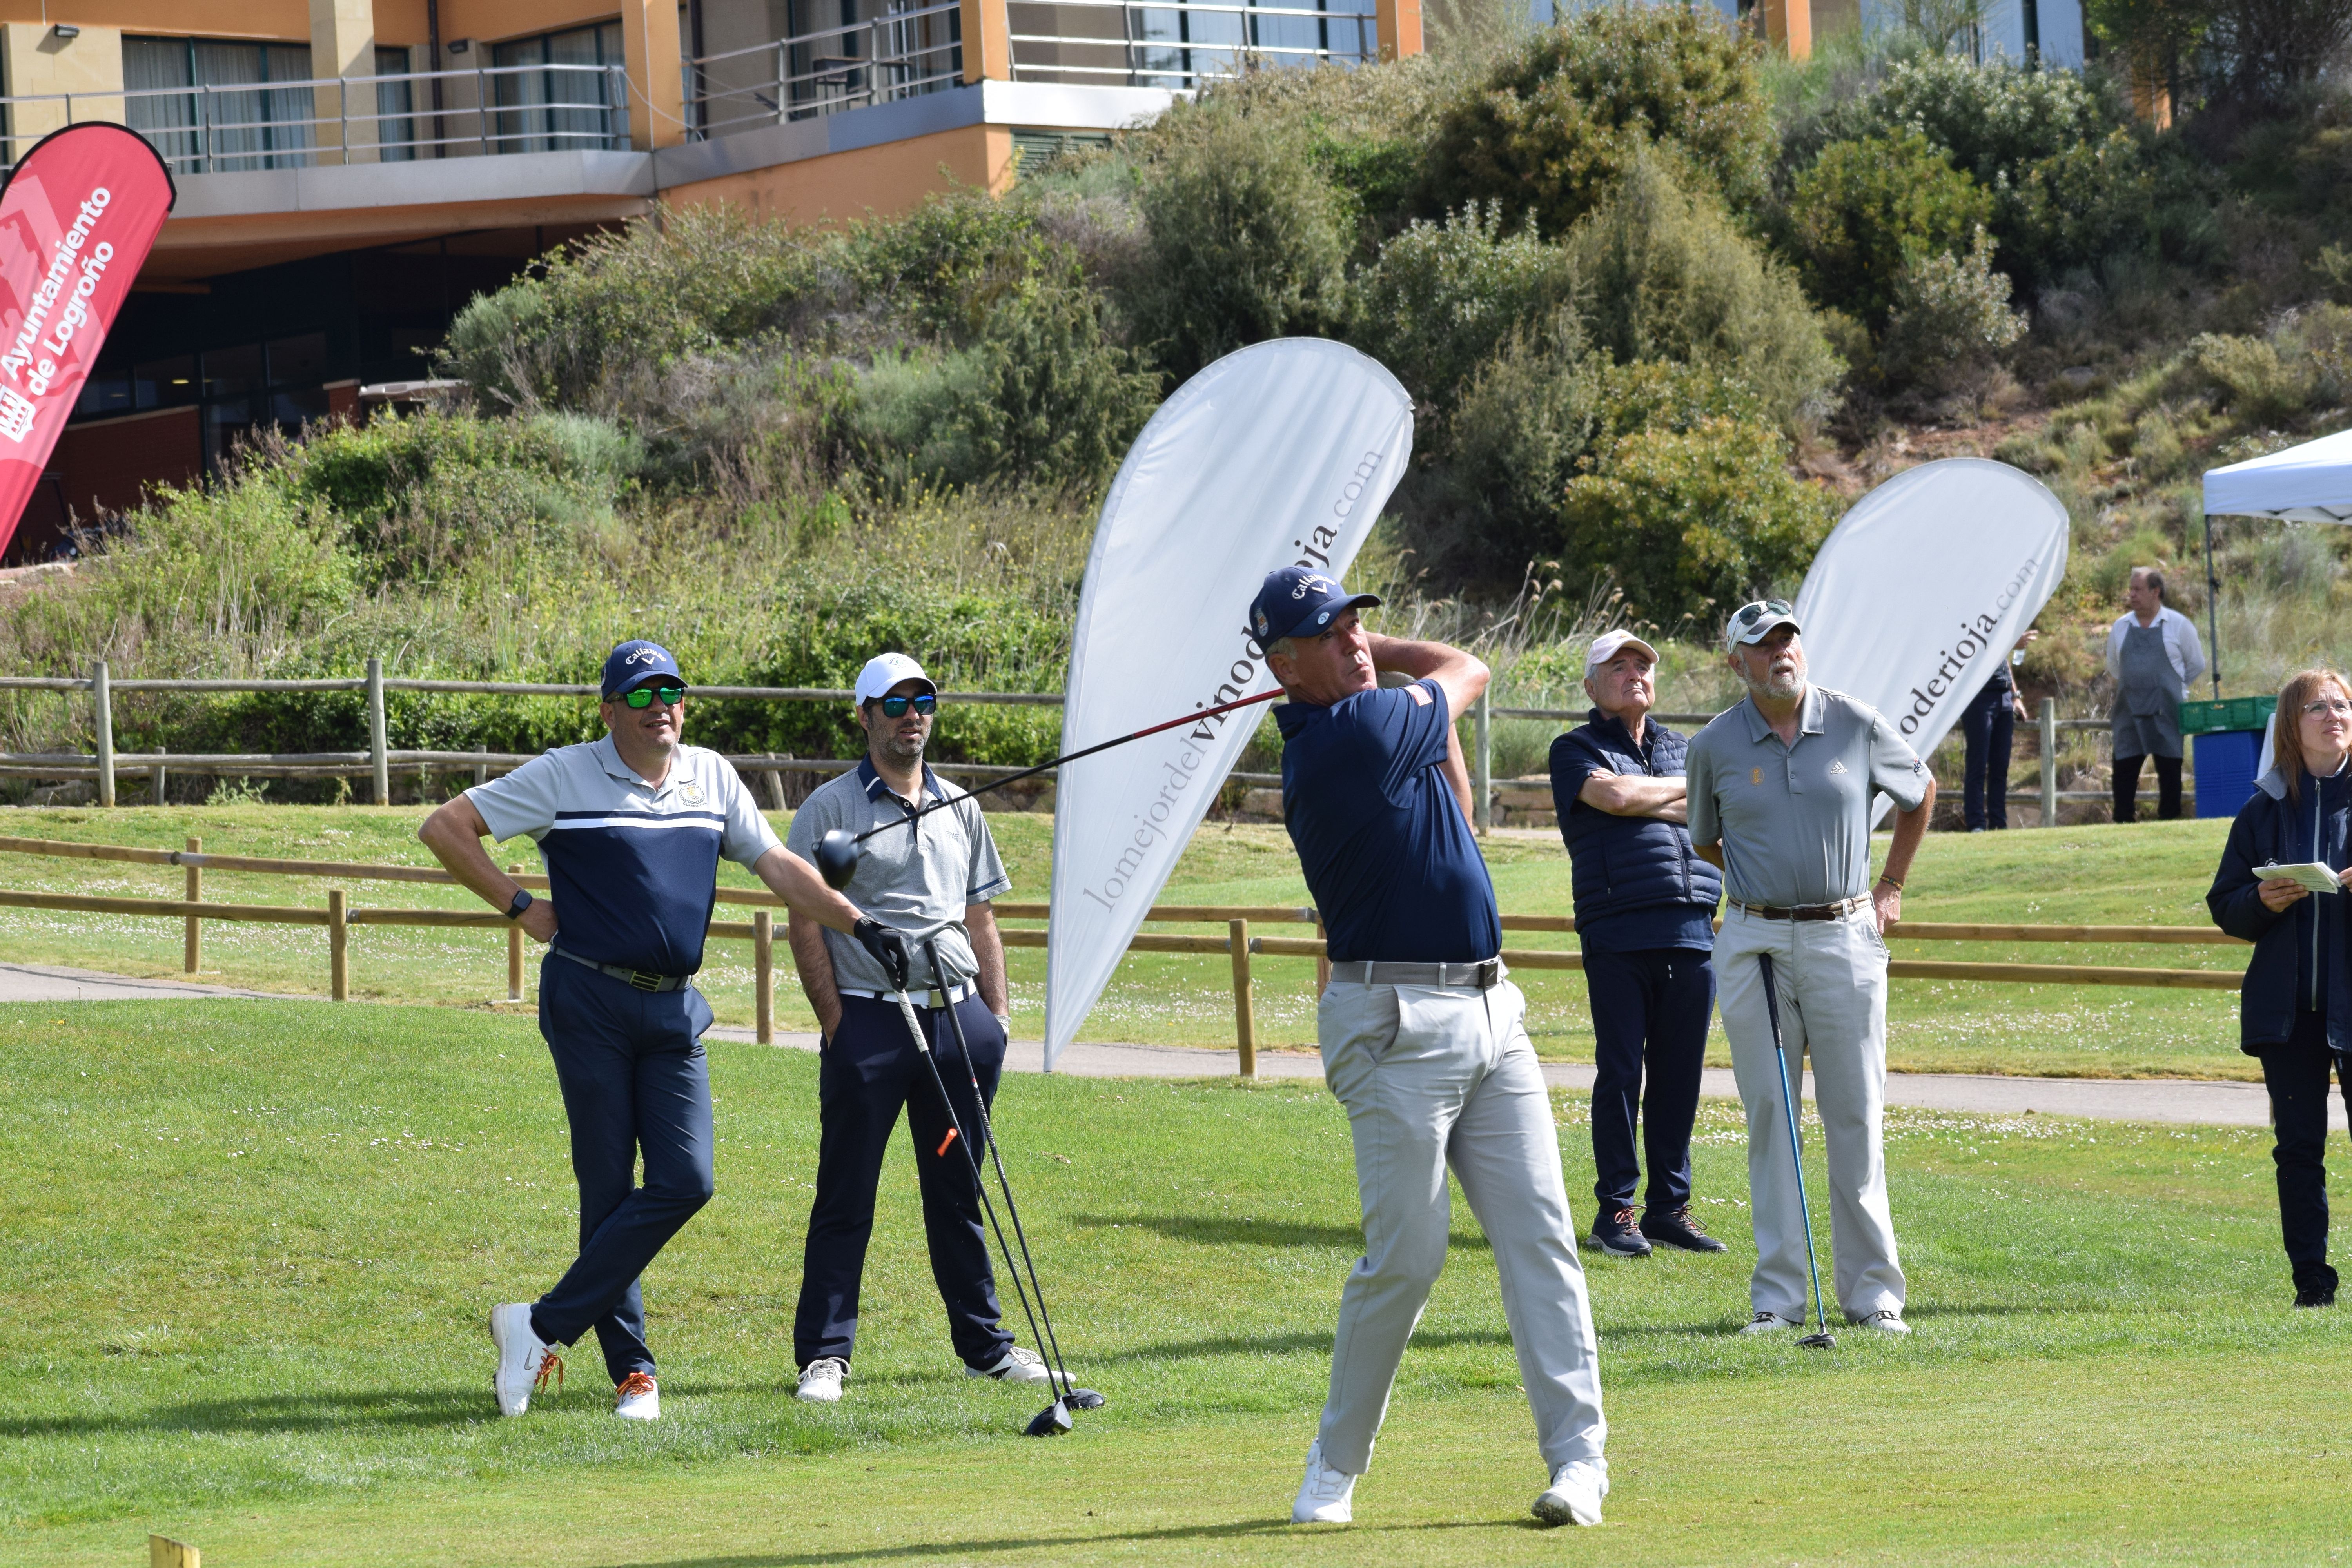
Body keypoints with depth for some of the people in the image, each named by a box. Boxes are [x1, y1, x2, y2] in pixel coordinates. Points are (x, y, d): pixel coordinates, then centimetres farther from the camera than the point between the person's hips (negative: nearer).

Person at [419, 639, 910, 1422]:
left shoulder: (712, 778, 12)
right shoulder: (564, 777, -2)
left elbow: (777, 865, 15)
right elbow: (444, 827, -2)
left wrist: (860, 924, 5)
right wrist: (519, 906, -4)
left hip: (674, 1010, 4)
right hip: (589, 1004, -4)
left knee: (685, 1182, -9)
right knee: (610, 1190, -3)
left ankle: (543, 1328, -4)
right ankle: (631, 1367, 5)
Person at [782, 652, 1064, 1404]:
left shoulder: (960, 808, 15)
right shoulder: (830, 808, -1)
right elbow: (804, 925, -3)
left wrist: (996, 1015, 12)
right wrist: (837, 1025, -9)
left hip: (957, 1016, 5)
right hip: (870, 1018, -5)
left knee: (958, 1193, 11)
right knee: (845, 1197, -2)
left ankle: (984, 1344, 18)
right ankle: (824, 1355, 2)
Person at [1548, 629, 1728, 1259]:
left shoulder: (1682, 749, 22)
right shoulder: (1576, 750, 8)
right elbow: (1613, 795, -12)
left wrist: (1646, 802, -5)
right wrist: (1686, 790, 4)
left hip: (1693, 930, 4)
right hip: (1617, 938, -4)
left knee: (1680, 1076, 5)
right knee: (1620, 1071, -4)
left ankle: (1670, 1207, 11)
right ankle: (1615, 1209, 2)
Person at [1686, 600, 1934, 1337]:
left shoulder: (1857, 726, 0)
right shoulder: (1715, 745, 1)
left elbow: (1920, 791, 17)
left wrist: (1891, 888, 16)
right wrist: (1758, 887, 11)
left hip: (1844, 938, 0)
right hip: (1753, 943, 0)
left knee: (1856, 1118, 1)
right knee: (1770, 1117, 2)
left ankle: (1874, 1291, 6)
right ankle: (1777, 1295, 5)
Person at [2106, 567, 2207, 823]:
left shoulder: (2179, 625, -2)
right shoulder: (2121, 627, 7)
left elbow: (2197, 665, 8)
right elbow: (2113, 667, 21)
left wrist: (2173, 688, 11)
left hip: (2166, 714, -2)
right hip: (2129, 714, 2)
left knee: (2169, 772, 2)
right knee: (2124, 771, -2)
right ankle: (2122, 823, 0)